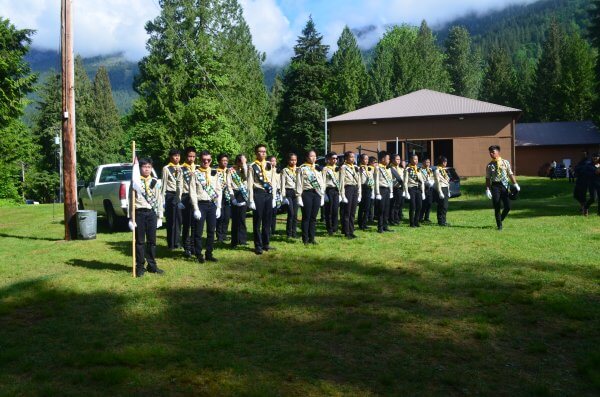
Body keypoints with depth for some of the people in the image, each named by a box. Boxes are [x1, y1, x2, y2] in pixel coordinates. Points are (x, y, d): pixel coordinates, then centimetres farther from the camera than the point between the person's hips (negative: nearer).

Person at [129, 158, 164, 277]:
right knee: (140, 241, 5)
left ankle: (152, 265, 20)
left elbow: (159, 200, 9)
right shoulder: (135, 182, -1)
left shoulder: (155, 182, 7)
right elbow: (131, 200, -1)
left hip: (152, 213, 2)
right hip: (139, 213, -2)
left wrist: (160, 216, 6)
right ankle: (140, 266, 14)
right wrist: (131, 218, -4)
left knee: (152, 240, 9)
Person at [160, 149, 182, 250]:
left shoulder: (180, 168, 13)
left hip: (180, 195, 5)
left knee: (179, 219, 8)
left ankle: (177, 242, 18)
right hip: (171, 195, -5)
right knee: (171, 220, 0)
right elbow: (164, 184, -5)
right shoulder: (166, 168, -4)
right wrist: (162, 199, -8)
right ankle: (171, 244, 7)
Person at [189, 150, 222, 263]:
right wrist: (196, 209, -12)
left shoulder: (214, 174, 8)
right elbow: (192, 192, -7)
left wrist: (218, 207, 4)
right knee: (198, 231, 2)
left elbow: (219, 191, 10)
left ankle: (209, 254, 20)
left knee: (211, 231, 9)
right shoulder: (196, 174, -4)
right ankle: (199, 254, 14)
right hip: (201, 204, -4)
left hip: (212, 204, 4)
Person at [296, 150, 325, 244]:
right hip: (307, 193, -5)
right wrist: (299, 197, -10)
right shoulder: (302, 169, -2)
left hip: (317, 194, 5)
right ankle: (305, 239, 7)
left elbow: (322, 184, 15)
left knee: (313, 217, 8)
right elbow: (299, 184, -5)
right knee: (306, 217, 0)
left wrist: (322, 197, 10)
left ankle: (311, 238, 15)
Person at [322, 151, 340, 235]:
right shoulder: (325, 169, -3)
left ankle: (334, 227, 7)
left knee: (335, 209, -4)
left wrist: (340, 192, 10)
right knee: (329, 210, 1)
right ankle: (329, 229, 9)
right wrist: (324, 193, -13)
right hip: (329, 190, -4)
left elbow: (339, 181, 15)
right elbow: (323, 182, -7)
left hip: (336, 190, 5)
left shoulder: (337, 168, 14)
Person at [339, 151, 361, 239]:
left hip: (355, 189, 6)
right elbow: (342, 182, -10)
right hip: (348, 189, -6)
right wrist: (342, 195, -15)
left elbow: (359, 181, 16)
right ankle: (346, 232, 5)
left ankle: (351, 231, 17)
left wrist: (359, 193, 11)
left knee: (353, 212, 10)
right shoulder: (343, 168, -6)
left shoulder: (356, 168, 14)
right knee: (346, 213, -1)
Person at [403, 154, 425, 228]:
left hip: (418, 189, 5)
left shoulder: (419, 169, 14)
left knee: (419, 206, 2)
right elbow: (405, 182, -8)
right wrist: (406, 193, -14)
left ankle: (416, 222, 14)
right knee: (413, 207, -5)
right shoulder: (407, 169, -4)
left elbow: (422, 182, 15)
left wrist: (423, 192, 9)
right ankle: (412, 223, 5)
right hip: (411, 189, -5)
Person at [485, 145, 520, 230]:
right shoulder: (489, 165, 5)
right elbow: (488, 178, 4)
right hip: (495, 186, -1)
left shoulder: (505, 162, 6)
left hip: (504, 185, 1)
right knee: (497, 207, -1)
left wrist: (515, 184, 1)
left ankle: (501, 220, 21)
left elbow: (510, 174, 8)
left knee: (508, 206, -6)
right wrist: (487, 189, -4)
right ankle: (499, 225, 11)